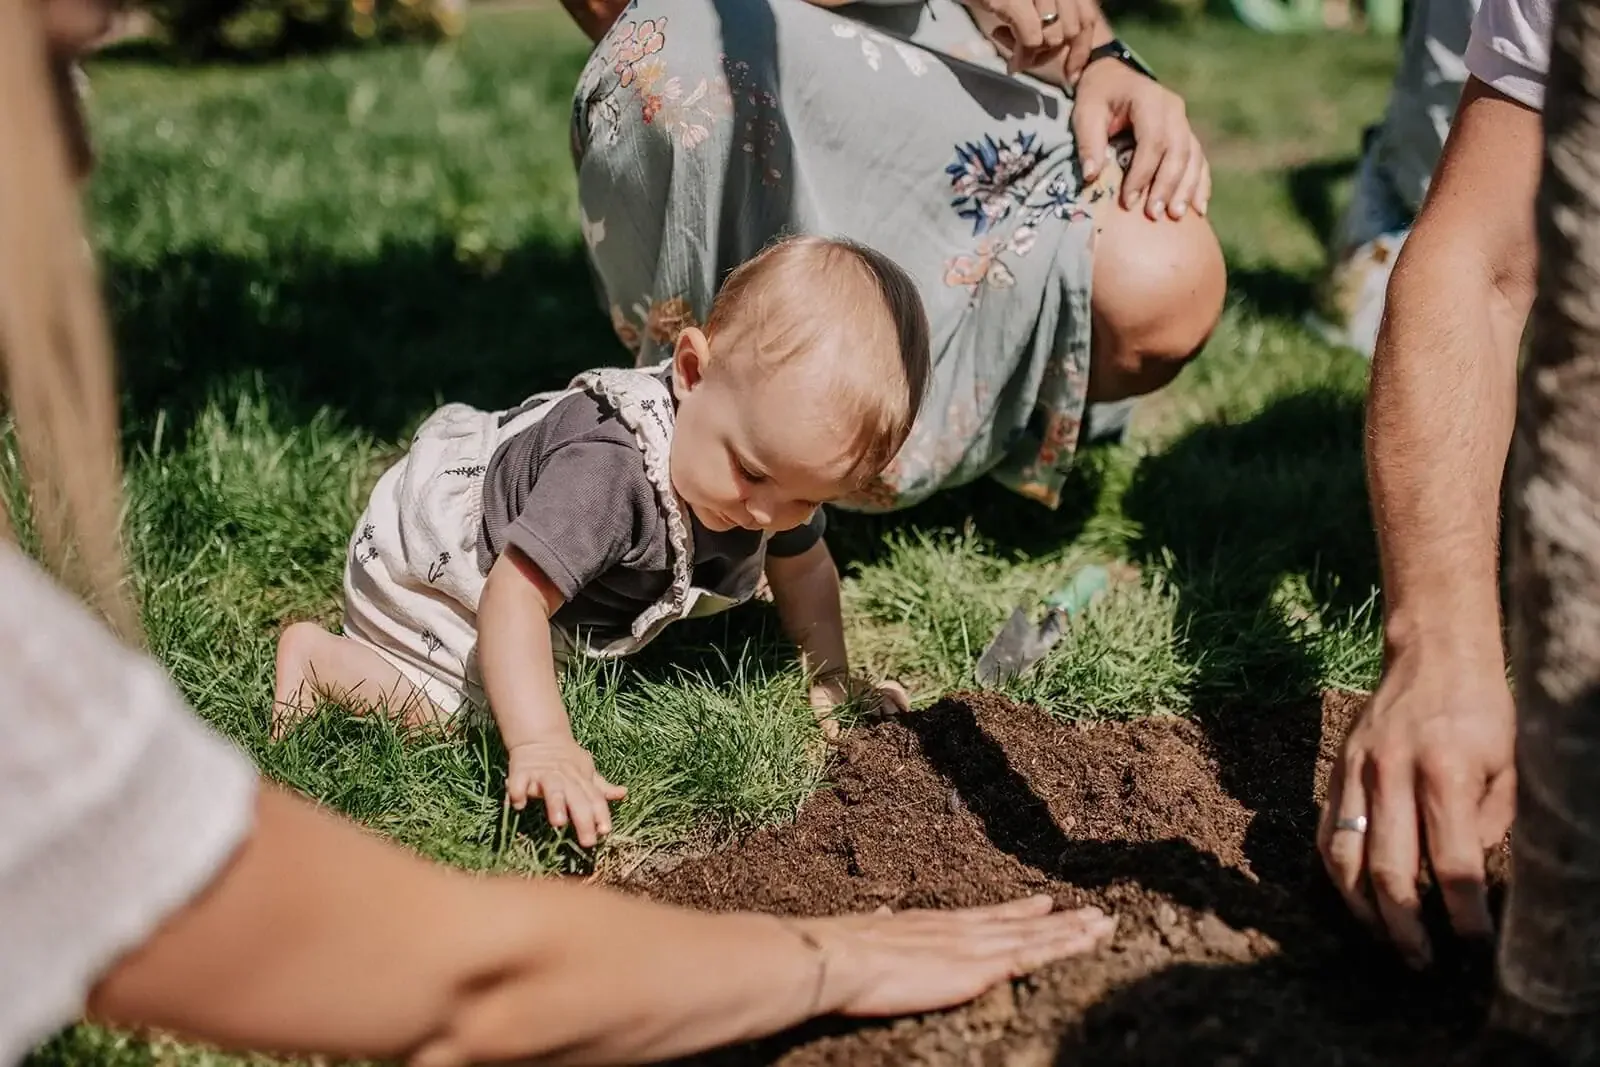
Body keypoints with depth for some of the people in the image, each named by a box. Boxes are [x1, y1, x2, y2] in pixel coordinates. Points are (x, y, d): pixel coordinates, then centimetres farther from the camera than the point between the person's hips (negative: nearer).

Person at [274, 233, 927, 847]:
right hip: (426, 560, -8)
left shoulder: (782, 443, -21)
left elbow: (803, 568, -2)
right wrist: (541, 747, -58)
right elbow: (515, 596, -49)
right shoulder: (609, 470, -47)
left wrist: (831, 683, -8)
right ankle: (316, 656, 4)